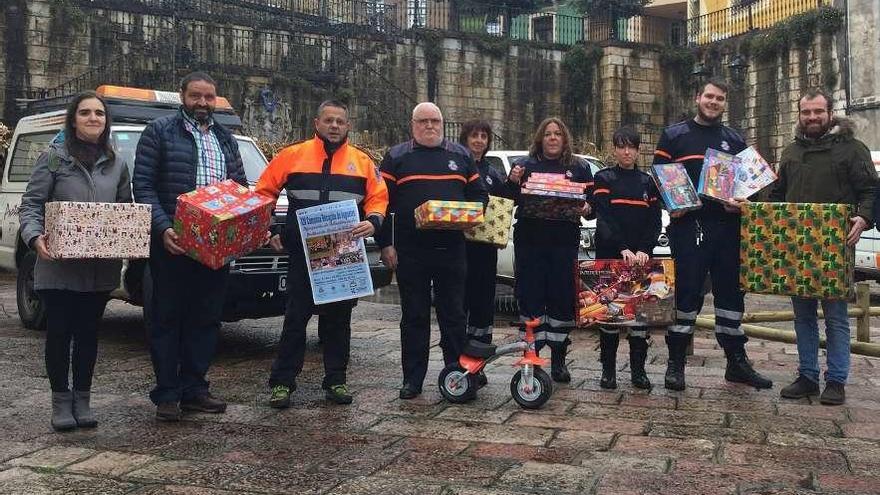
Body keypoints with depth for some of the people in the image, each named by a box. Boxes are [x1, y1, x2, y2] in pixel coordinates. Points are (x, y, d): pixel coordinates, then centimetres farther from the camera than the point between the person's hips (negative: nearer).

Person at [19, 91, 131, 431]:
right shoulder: (53, 158, -1)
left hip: (100, 270, 3)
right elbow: (31, 204, -4)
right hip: (58, 266, -3)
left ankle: (82, 399, 22)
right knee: (59, 333, 3)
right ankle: (61, 400, 18)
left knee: (88, 333, 10)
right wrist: (35, 237, -22)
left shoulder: (117, 164, 11)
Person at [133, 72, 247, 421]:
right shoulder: (160, 132, 0)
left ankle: (193, 389, 19)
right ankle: (167, 395, 9)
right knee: (168, 318, 1)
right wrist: (163, 228, -19)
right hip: (173, 242, -5)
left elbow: (240, 186, 19)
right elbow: (143, 186, -6)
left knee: (207, 318, 9)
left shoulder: (225, 139, 17)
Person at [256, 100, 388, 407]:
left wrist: (373, 222, -13)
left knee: (338, 320, 9)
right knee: (295, 318, 2)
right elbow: (263, 193, 8)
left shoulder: (362, 162, 7)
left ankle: (336, 381, 19)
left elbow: (378, 197, 7)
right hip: (301, 255, -1)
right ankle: (282, 382, 10)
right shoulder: (292, 156, 3)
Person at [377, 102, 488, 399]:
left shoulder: (461, 156, 14)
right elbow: (382, 201, 2)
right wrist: (385, 244, -6)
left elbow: (479, 194, 17)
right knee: (414, 317, 6)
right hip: (410, 251, -1)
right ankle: (412, 380, 14)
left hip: (452, 250, 2)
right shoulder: (397, 157, 6)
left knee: (454, 315, 6)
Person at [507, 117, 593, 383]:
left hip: (564, 243, 1)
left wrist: (586, 209, -12)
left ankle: (558, 360, 11)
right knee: (531, 297, -3)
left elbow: (592, 203, 10)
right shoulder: (525, 165, 11)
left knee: (563, 298, 1)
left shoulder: (579, 168, 13)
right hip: (529, 242, 0)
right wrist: (513, 182, -14)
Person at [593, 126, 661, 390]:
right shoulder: (604, 178, 4)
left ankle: (638, 369, 7)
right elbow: (604, 218, -9)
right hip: (609, 254, -2)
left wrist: (644, 249, -12)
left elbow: (655, 221, 5)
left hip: (641, 256, 3)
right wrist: (623, 249, -22)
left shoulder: (647, 182, 13)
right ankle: (608, 369, 6)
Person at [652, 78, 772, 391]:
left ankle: (736, 360, 18)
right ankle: (676, 362, 5)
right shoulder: (674, 136, 7)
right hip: (687, 225, -4)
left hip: (726, 227, 4)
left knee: (731, 292, 8)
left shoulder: (735, 140, 16)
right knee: (687, 292, -3)